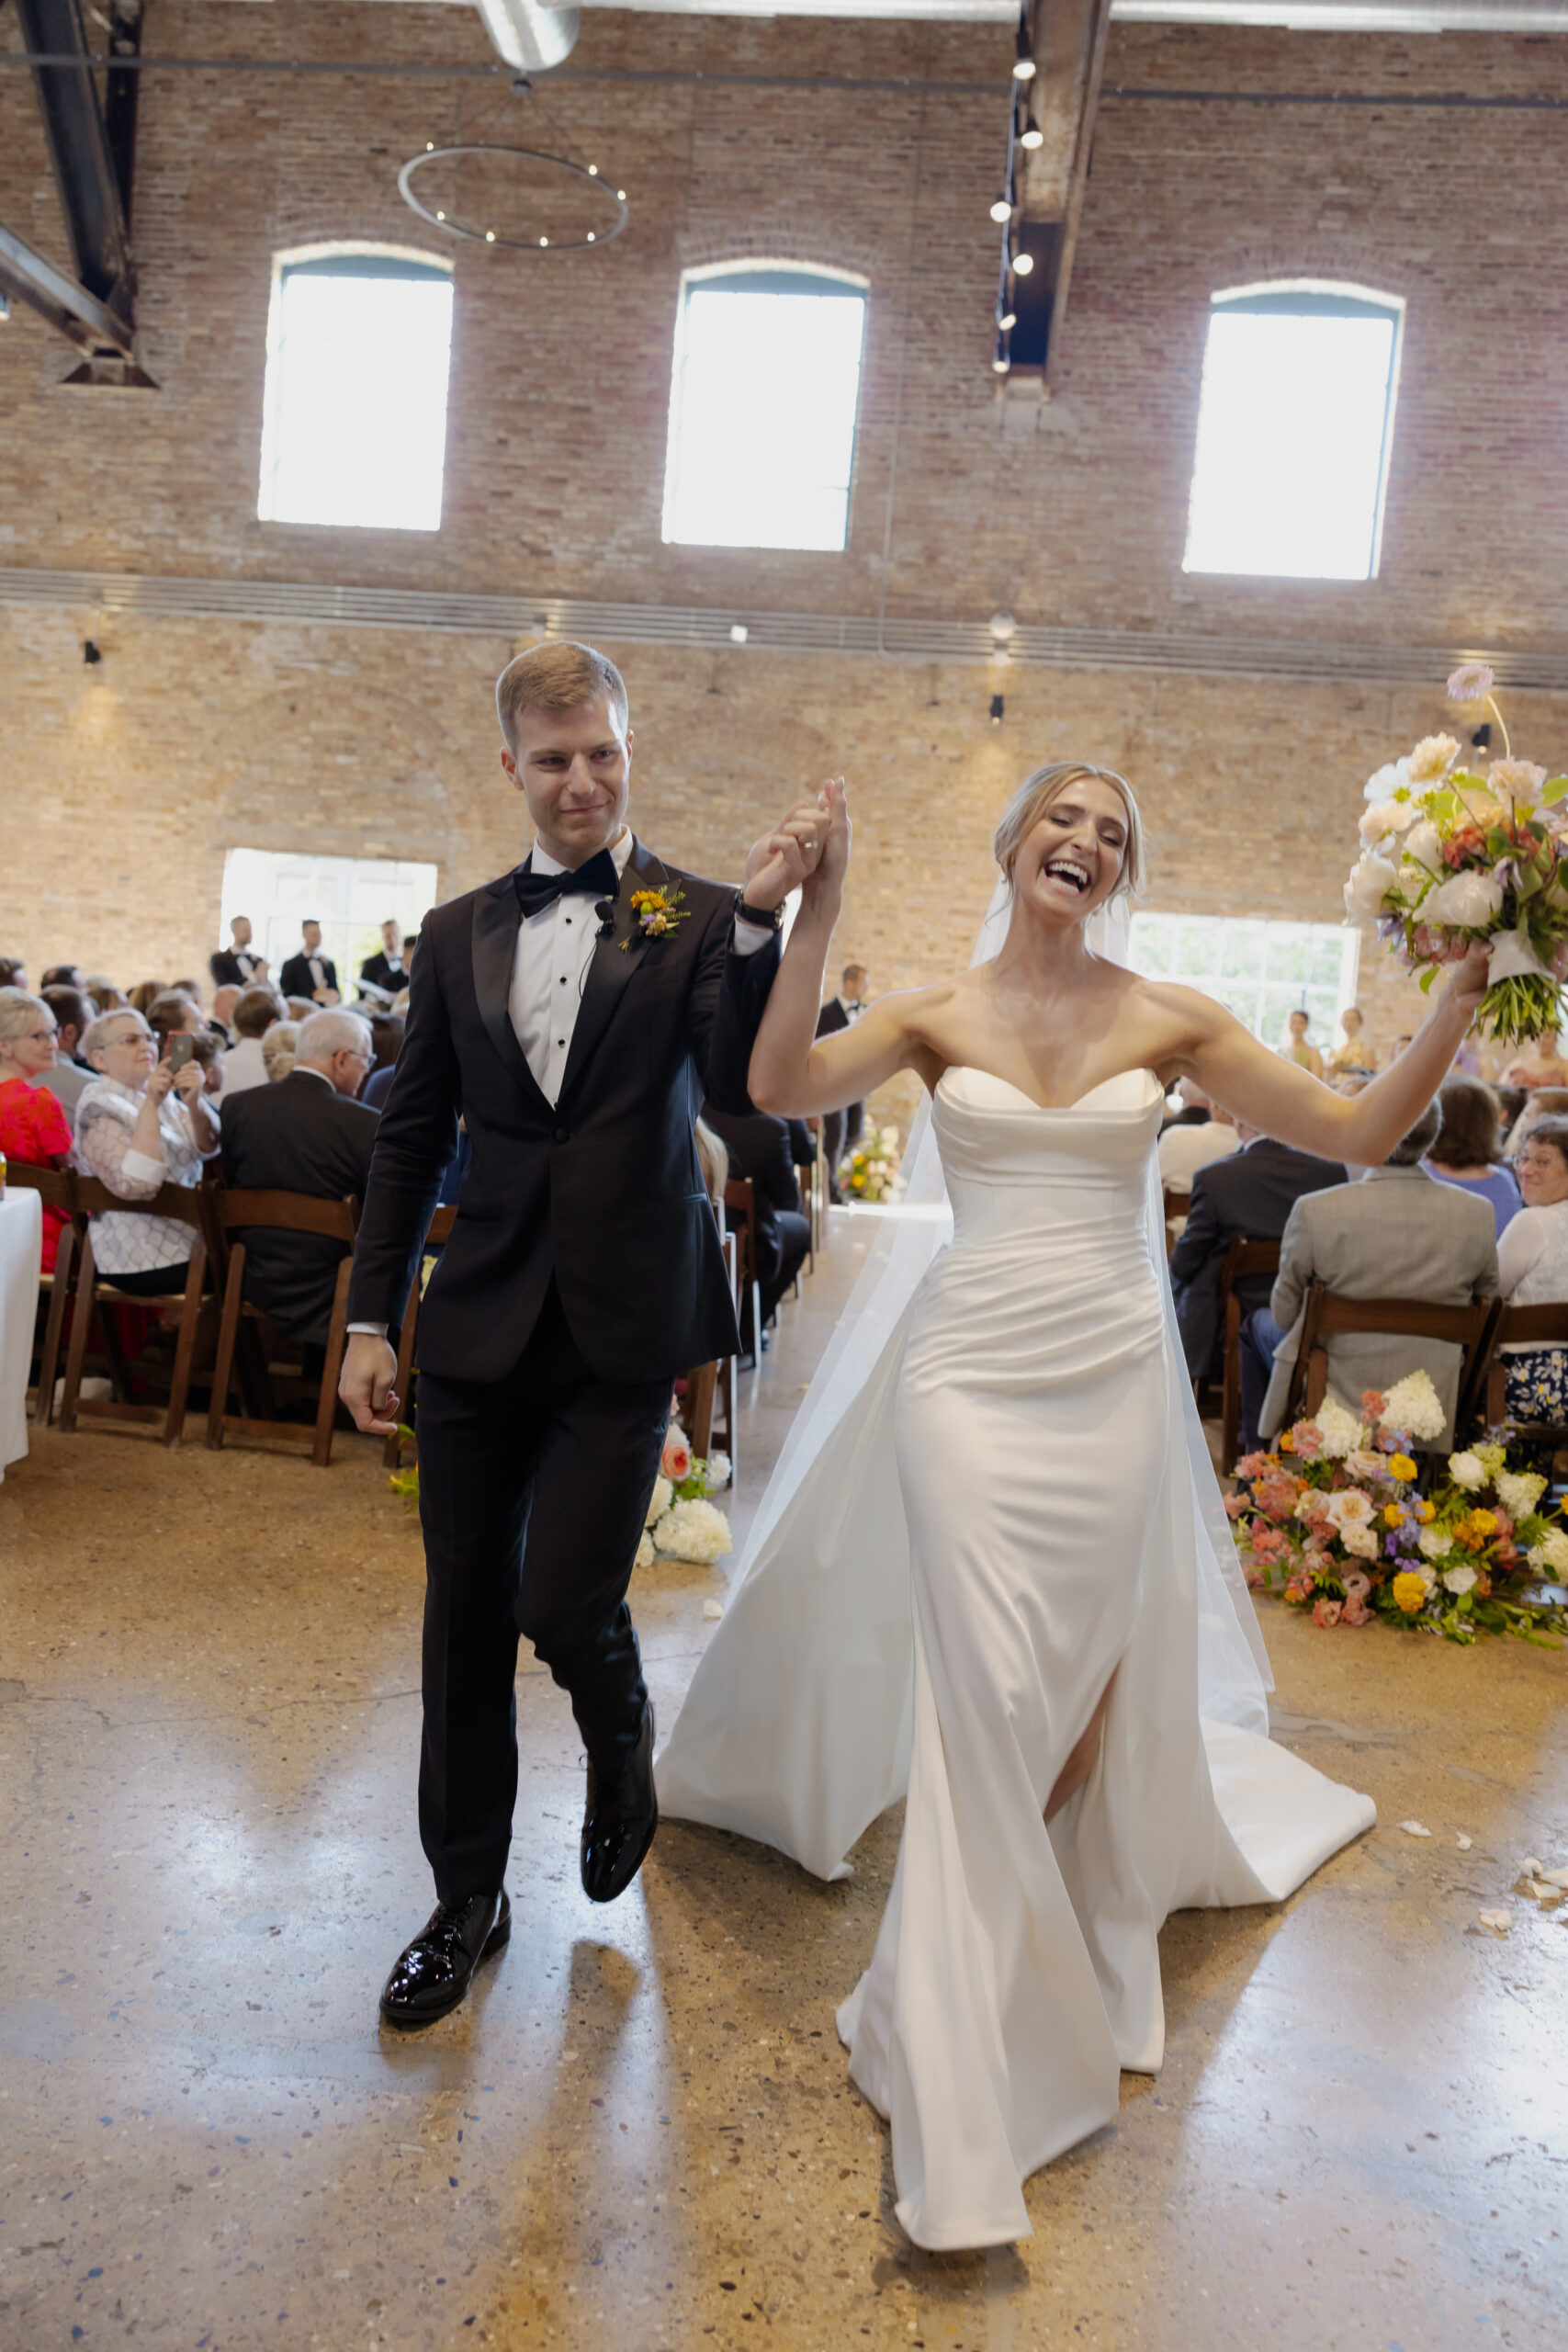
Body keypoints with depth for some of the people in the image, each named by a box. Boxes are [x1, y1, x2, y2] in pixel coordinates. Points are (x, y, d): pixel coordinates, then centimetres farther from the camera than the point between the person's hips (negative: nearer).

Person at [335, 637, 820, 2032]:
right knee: (466, 1618, 10)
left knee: (566, 1602, -6)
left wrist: (762, 920, -27)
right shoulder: (459, 936, 9)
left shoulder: (701, 922, -1)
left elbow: (738, 1088, -16)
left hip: (621, 1333, -3)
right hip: (478, 1328, 4)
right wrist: (371, 1316, 8)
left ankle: (622, 1739, 33)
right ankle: (468, 1898, 31)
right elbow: (411, 1137, 11)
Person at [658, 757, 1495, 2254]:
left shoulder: (1170, 1020, 3)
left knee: (1089, 1682, 13)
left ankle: (1071, 1942, 44)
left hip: (1110, 1382, 2)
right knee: (987, 1687, -6)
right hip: (972, 1373, -1)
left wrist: (1463, 991, -9)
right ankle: (966, 2077, 13)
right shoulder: (936, 1016, 1)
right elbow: (779, 1086, -14)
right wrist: (819, 911, -18)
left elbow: (1360, 1132, 0)